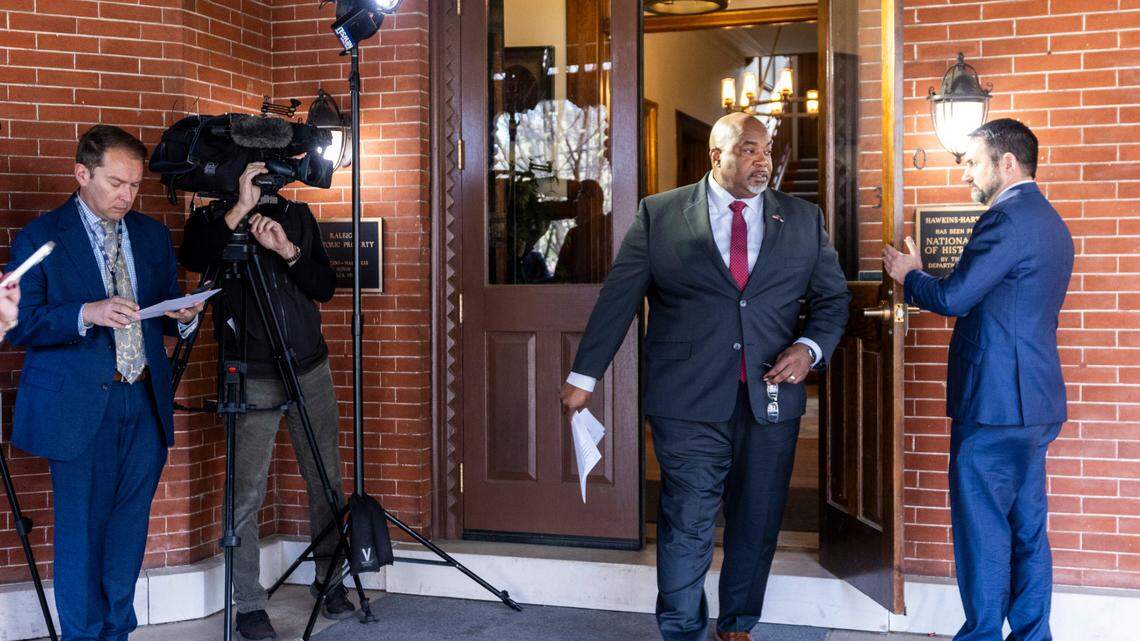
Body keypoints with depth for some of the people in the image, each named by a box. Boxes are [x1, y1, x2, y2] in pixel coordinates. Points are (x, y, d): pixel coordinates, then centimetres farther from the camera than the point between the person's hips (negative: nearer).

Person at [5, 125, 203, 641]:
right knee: (81, 531, 2)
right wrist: (86, 314, -23)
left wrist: (184, 317, -5)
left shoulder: (152, 235, 12)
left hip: (145, 403, 4)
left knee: (129, 528, 9)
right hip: (79, 406, -4)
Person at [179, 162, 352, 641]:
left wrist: (288, 252, -11)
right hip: (253, 379, -4)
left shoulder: (298, 215, 10)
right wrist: (240, 209, -26)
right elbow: (193, 259, -22)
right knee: (247, 494, -5)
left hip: (311, 369, 4)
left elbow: (326, 288, 4)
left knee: (326, 481, 9)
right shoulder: (215, 221, 0)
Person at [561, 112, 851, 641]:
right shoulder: (659, 215, 2)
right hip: (688, 400, -3)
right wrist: (584, 376, 0)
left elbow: (832, 297, 14)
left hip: (771, 396, 3)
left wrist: (810, 348, -6)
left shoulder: (804, 220, 9)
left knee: (757, 524, 11)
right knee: (687, 523, -1)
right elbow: (618, 297, 2)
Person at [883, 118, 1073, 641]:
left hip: (995, 402, -10)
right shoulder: (1050, 222, 17)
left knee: (982, 526, -2)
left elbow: (954, 297, -17)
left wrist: (909, 275, 0)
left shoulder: (1008, 216, -15)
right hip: (1035, 401, 10)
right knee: (1027, 525, 13)